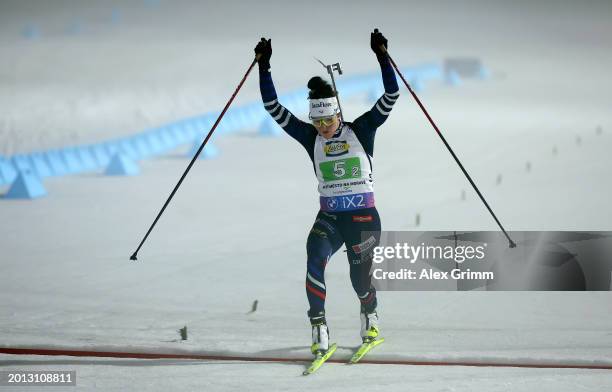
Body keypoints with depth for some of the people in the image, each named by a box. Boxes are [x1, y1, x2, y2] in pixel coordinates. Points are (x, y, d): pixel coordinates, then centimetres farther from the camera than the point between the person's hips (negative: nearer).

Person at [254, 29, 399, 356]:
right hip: (328, 217, 1)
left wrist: (381, 56, -20)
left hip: (363, 216, -1)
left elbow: (391, 96, -10)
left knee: (361, 279, 2)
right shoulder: (311, 137, 3)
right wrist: (264, 68, -7)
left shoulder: (361, 130, -2)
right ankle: (318, 327, -19)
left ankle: (369, 317, 36)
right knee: (315, 259, -26)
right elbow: (273, 108, 0)